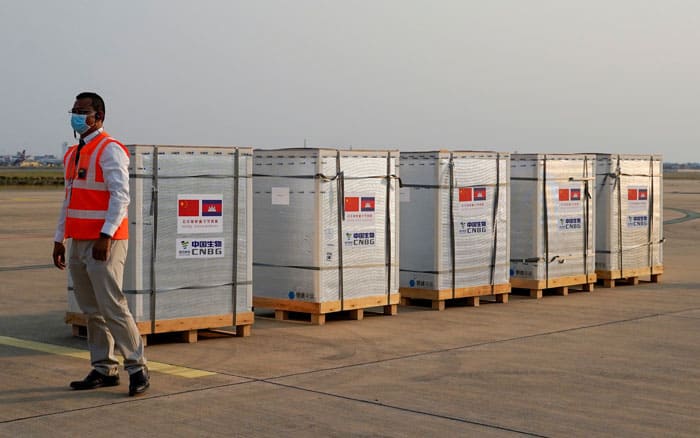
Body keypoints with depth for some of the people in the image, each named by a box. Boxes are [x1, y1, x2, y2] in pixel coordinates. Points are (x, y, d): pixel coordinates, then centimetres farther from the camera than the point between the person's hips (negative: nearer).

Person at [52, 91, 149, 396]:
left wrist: (106, 236, -23)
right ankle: (104, 370, 16)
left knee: (112, 307, -10)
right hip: (79, 243, 8)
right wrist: (59, 239, 19)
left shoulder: (110, 150, -8)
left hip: (104, 244, -8)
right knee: (91, 311, 9)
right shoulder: (72, 154, 18)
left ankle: (137, 368, -2)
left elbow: (120, 196, -16)